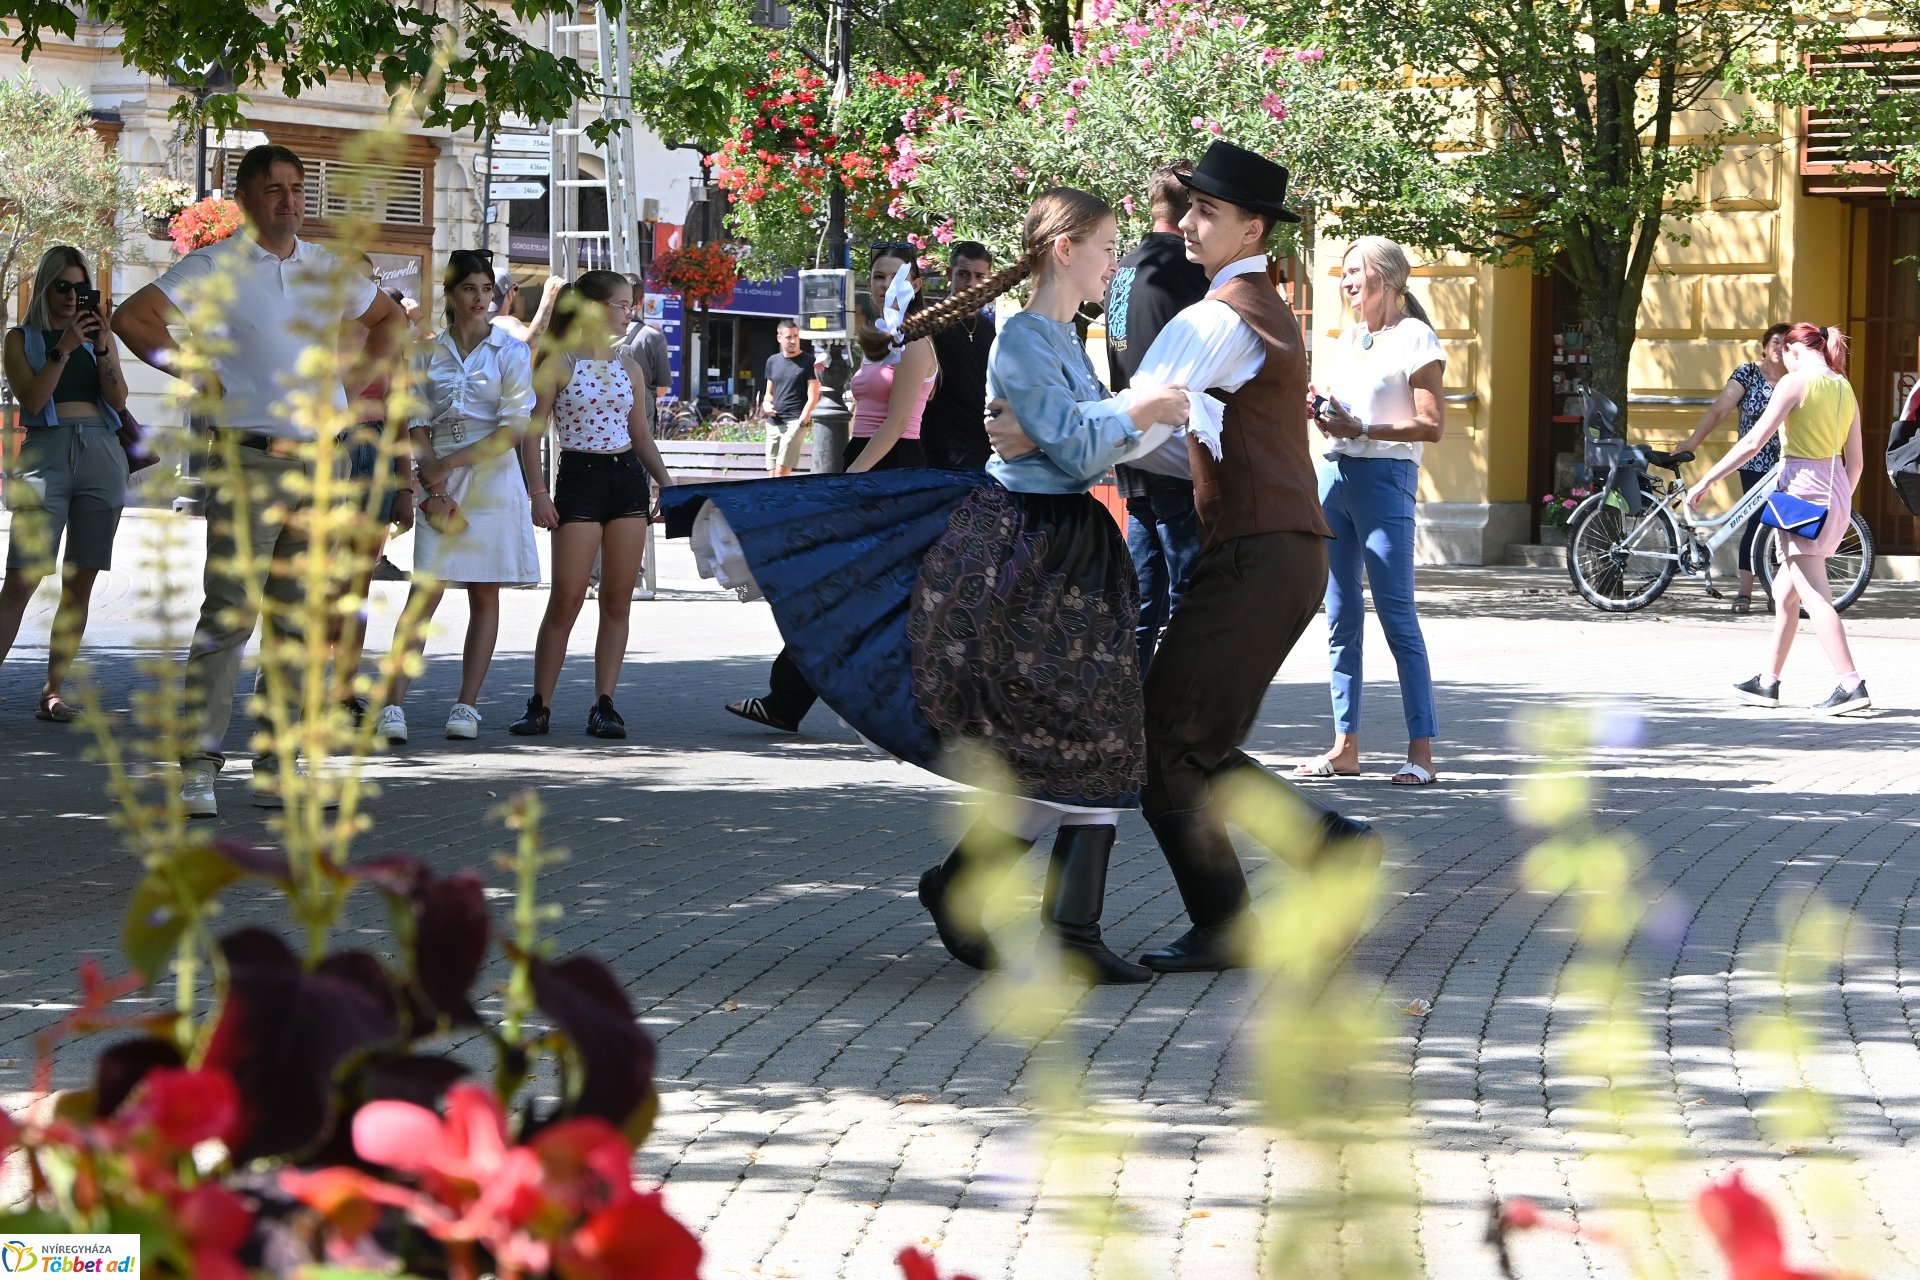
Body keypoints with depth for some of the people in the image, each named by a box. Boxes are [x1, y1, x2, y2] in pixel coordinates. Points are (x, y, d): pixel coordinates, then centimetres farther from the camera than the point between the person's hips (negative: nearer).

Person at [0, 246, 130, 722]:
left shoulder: (100, 333, 16)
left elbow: (118, 400, 5)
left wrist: (101, 345, -6)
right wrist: (64, 348, -13)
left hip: (102, 454, 3)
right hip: (46, 454, -3)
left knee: (80, 584, 2)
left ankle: (52, 693, 6)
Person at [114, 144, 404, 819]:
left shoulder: (329, 269, 13)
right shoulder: (214, 267, -2)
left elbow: (390, 319, 30)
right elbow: (132, 318, -10)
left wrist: (355, 379, 15)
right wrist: (199, 374, -9)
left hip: (320, 460, 6)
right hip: (249, 459, -5)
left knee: (299, 619, 6)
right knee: (230, 612, -11)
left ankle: (274, 770, 11)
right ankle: (198, 768, -10)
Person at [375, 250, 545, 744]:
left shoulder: (510, 351, 2)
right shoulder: (430, 352, 9)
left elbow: (515, 430, -5)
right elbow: (420, 426, 6)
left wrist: (452, 462, -12)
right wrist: (433, 479, -9)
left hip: (494, 477, -1)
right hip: (441, 482, 1)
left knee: (484, 595, 1)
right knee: (424, 592, -9)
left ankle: (467, 705, 6)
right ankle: (393, 705, -15)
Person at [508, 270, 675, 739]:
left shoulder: (627, 367, 13)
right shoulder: (558, 362, -3)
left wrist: (666, 484, 5)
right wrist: (538, 493, -13)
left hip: (628, 479, 5)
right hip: (579, 479, -5)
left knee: (618, 599, 2)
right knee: (567, 598, -7)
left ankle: (604, 704, 5)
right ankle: (540, 705, 1)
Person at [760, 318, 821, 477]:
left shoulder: (808, 361, -2)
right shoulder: (772, 361, 15)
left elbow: (813, 398, -5)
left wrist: (800, 422, -13)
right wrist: (766, 405, 1)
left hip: (795, 422, -6)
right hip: (773, 423, 6)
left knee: (781, 470, -17)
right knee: (772, 473, 3)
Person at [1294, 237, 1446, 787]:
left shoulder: (1414, 338, -5)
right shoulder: (1346, 340, 18)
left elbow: (1431, 426, -11)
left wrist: (1359, 429, -17)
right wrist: (1320, 409, 6)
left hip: (1384, 477, -8)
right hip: (1334, 474, 8)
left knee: (1396, 614, -9)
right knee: (1341, 619, 7)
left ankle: (1421, 750, -8)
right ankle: (1345, 746, 10)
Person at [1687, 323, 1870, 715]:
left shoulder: (1795, 382, -8)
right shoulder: (1845, 389, 13)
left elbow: (1754, 441, -12)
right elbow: (1856, 459, 14)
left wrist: (1707, 480, -8)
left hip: (1802, 488, -8)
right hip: (1836, 491, 8)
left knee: (1814, 595, -11)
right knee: (1785, 592, 17)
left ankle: (1850, 684, -21)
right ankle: (1768, 683, 23)